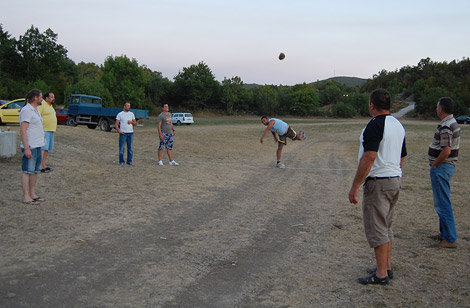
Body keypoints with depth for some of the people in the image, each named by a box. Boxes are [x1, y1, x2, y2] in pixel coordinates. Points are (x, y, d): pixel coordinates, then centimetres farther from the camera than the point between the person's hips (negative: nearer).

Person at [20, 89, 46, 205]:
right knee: (27, 171, -5)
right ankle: (26, 197, -1)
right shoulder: (27, 110, -13)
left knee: (35, 171, 12)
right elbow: (22, 130, -18)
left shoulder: (35, 110, 17)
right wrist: (26, 148, -22)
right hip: (30, 146, -10)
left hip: (37, 145, 10)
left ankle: (32, 194, 20)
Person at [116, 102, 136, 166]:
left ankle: (129, 161, 13)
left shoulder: (131, 114, 12)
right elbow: (117, 124, -1)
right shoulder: (120, 114, 2)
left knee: (130, 148, 6)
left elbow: (135, 123, 12)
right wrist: (118, 131, -13)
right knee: (121, 148, -3)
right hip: (123, 133, -3)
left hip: (130, 133, 3)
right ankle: (121, 162, 5)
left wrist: (131, 122, -9)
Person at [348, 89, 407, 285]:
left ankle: (381, 274, 5)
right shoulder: (398, 125, 13)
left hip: (378, 182, -9)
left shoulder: (375, 125, -16)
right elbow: (401, 158, 18)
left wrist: (355, 186, -21)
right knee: (386, 227, 18)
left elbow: (369, 158, -24)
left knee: (376, 229, -1)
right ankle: (387, 267, 27)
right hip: (395, 180, 9)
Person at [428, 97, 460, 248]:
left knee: (443, 204, -5)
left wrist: (434, 164, -13)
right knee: (442, 203, 19)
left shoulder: (446, 127, -20)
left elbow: (446, 151, -26)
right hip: (447, 166, 11)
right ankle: (444, 233, 29)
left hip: (441, 168, -11)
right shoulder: (452, 123, 13)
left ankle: (450, 239, 0)